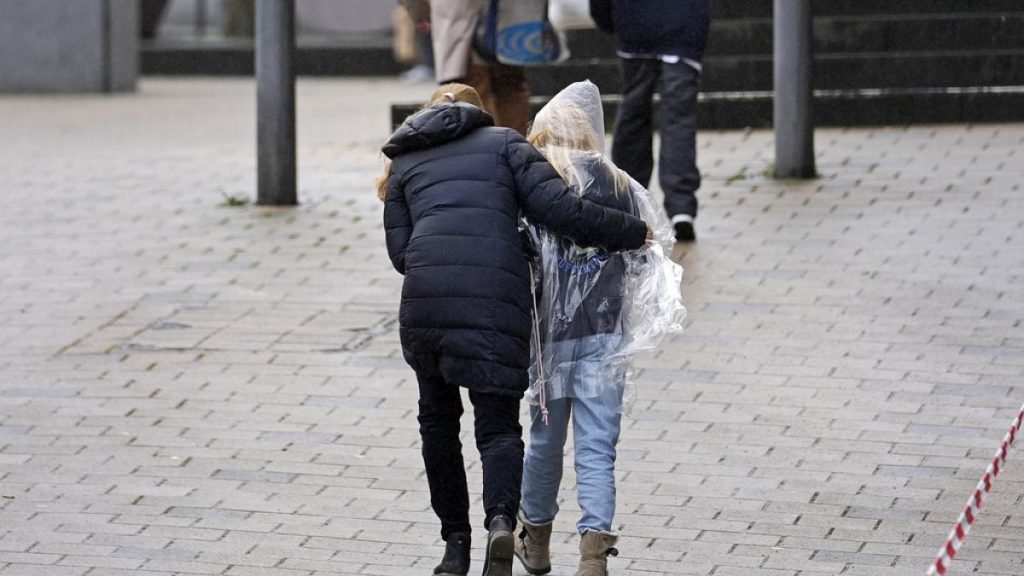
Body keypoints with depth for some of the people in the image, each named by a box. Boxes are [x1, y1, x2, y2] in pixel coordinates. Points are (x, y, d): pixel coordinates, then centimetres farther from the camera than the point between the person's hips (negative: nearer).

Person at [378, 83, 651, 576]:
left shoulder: (404, 163, 22)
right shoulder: (504, 144, 15)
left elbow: (400, 252, 14)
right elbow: (558, 207, 2)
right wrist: (633, 233, 12)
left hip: (424, 299, 2)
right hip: (495, 304, -2)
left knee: (438, 419, 22)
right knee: (498, 427, 5)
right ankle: (500, 521, -24)